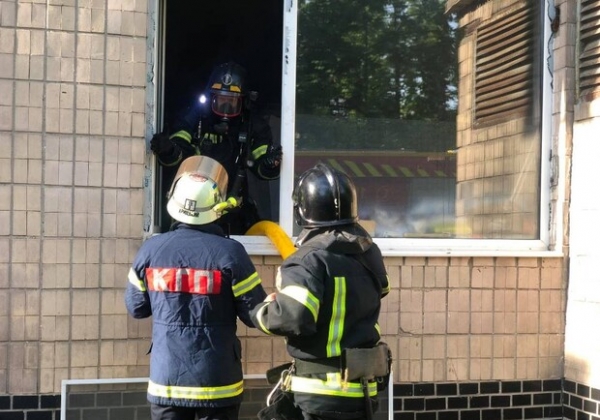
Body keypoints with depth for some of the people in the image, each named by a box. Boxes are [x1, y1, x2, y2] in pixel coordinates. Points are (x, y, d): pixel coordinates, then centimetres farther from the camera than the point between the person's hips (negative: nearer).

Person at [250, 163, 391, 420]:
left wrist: (260, 312, -9)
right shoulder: (366, 252, 7)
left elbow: (293, 318, -29)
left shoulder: (310, 260, -18)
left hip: (321, 392, -7)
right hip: (361, 388, 8)